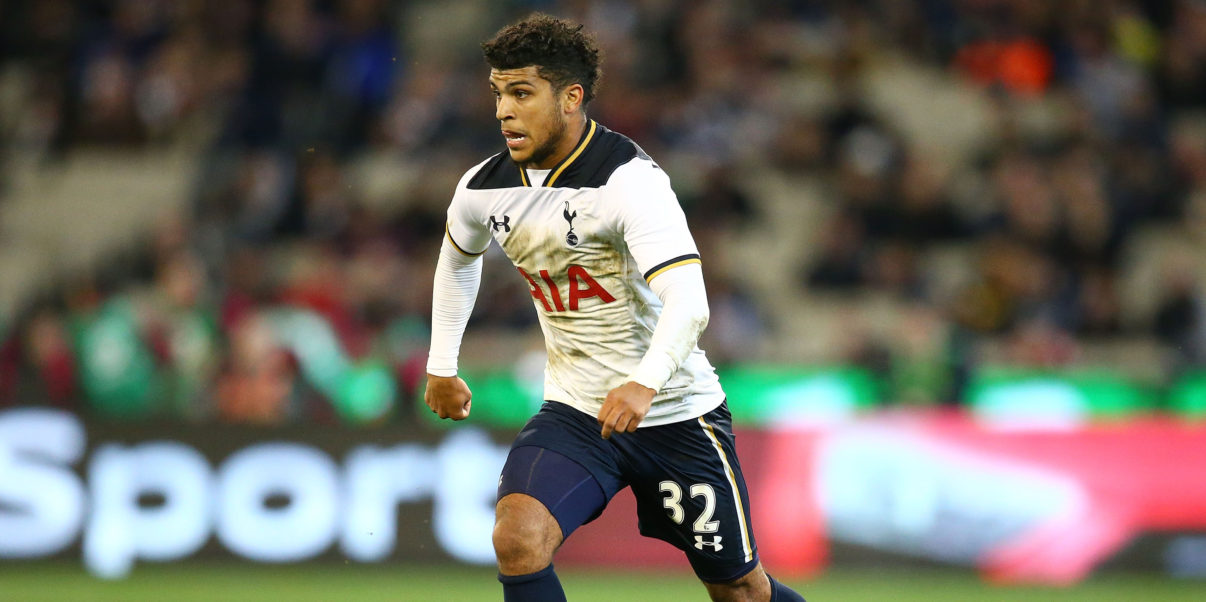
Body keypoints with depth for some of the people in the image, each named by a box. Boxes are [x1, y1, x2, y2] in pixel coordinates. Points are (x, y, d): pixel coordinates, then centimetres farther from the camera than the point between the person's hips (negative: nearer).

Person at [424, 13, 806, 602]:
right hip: (574, 415, 4)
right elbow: (457, 258, 23)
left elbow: (688, 302, -35)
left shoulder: (630, 178, -22)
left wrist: (645, 383, -51)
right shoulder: (483, 189, -3)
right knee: (517, 538, -24)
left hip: (675, 414, -4)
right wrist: (441, 366, 26)